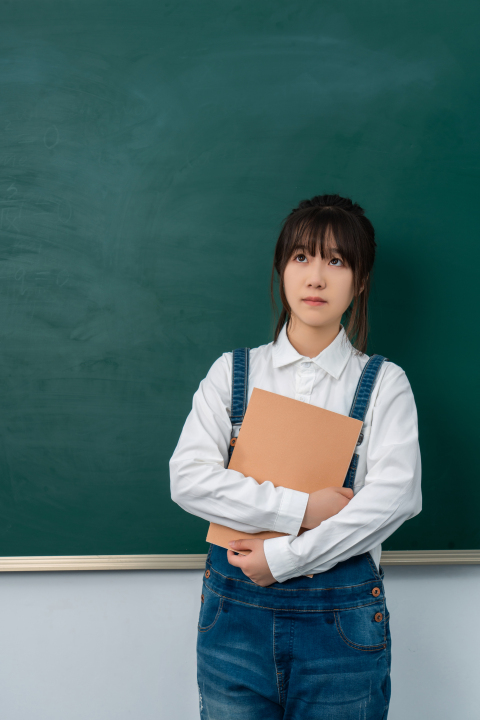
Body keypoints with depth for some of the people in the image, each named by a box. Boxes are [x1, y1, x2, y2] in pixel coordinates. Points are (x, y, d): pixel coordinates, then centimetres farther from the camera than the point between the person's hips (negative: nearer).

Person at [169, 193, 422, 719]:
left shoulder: (383, 383, 1)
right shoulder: (233, 372, 5)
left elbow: (396, 494, -12)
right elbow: (188, 478, -6)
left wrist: (285, 556, -16)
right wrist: (301, 508, -15)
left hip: (342, 617, -1)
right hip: (236, 609, 1)